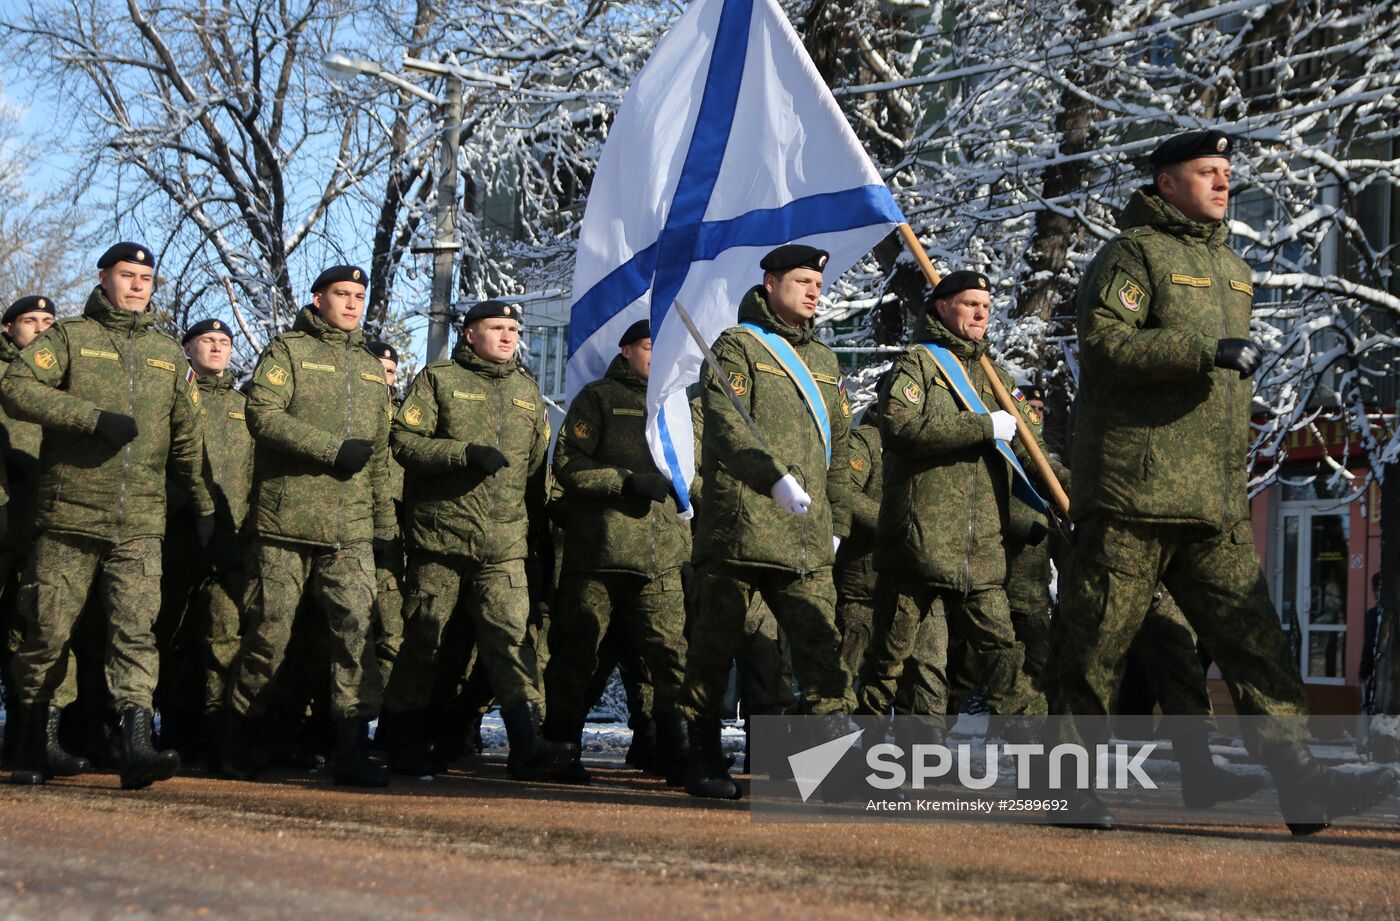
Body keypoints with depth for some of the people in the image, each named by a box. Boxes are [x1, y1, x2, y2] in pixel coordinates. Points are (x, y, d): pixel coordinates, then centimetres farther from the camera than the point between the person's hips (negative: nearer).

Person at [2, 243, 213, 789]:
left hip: (140, 524, 2)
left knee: (136, 632, -11)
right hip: (68, 518, -2)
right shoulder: (68, 337, 5)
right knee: (48, 634, 2)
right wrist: (94, 417, -17)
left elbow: (188, 438, 24)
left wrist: (203, 505, 21)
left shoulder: (168, 355, 18)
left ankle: (136, 748, -21)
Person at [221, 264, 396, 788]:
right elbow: (262, 414, -13)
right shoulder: (287, 351, 4)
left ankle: (352, 749, -11)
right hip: (286, 522, -4)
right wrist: (333, 449, -14)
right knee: (269, 630, 1)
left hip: (350, 529, 4)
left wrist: (385, 520, 19)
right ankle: (240, 742, 17)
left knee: (357, 628, -10)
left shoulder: (371, 368, 22)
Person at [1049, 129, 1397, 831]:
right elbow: (1103, 342, -17)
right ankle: (1075, 784, 10)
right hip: (1133, 490, -7)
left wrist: (1239, 464, 27)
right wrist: (1206, 350, -21)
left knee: (1254, 639, -1)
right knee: (1095, 645, -1)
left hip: (1217, 507, 7)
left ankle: (1300, 783, -6)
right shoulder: (1133, 253, -2)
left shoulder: (1233, 270, 24)